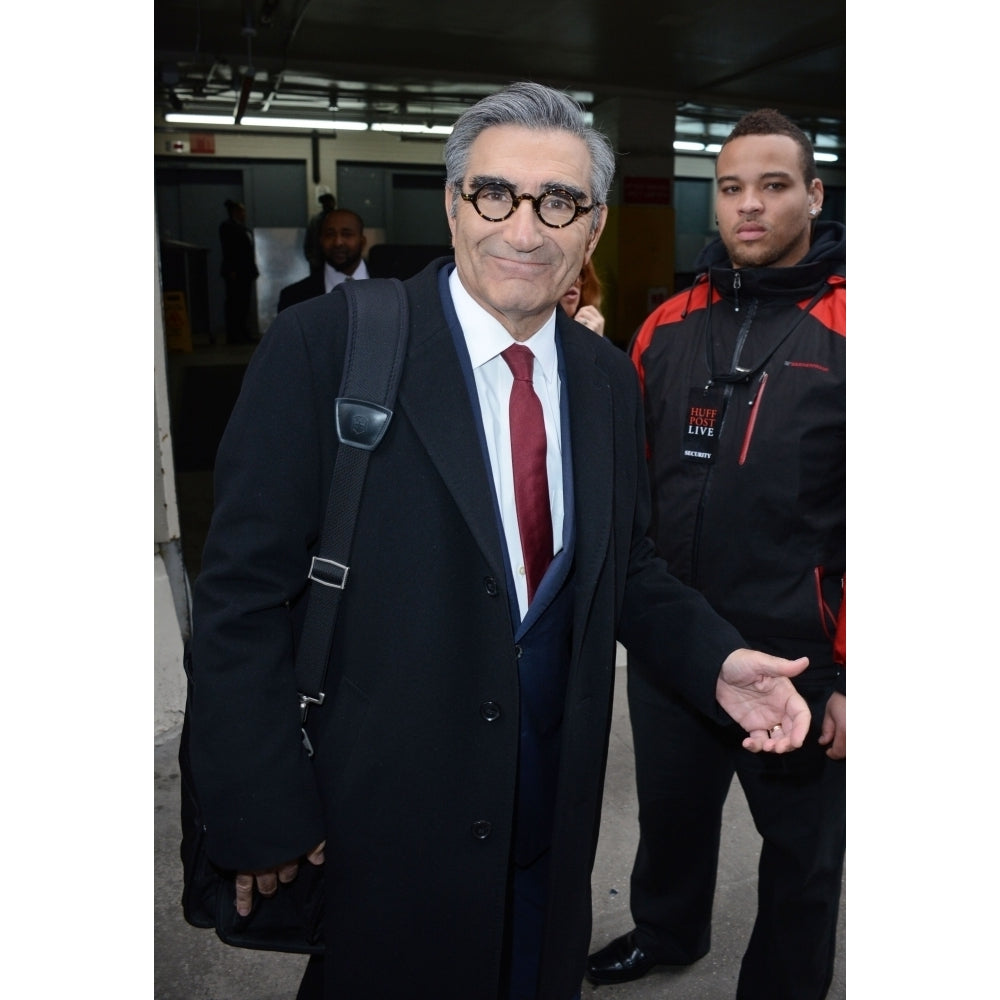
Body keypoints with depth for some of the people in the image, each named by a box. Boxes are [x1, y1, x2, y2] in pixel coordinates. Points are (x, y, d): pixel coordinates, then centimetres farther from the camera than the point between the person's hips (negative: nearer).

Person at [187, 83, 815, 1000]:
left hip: (551, 817, 5)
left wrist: (717, 662, -7)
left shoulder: (609, 379, 2)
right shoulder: (326, 345, -16)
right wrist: (264, 821, -14)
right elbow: (243, 596, -15)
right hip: (375, 820, -4)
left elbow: (625, 567, 9)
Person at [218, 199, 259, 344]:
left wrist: (253, 269, 13)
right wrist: (232, 271, -19)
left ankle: (244, 334, 13)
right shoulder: (227, 226, -4)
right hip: (236, 272, -8)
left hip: (246, 272, 8)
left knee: (245, 302, 9)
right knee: (235, 303, -8)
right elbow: (228, 250, -12)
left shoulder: (244, 227, 20)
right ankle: (234, 336, -7)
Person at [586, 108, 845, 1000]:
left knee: (801, 844, 17)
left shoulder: (839, 329, -11)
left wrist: (846, 671, -12)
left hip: (800, 657, -4)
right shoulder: (670, 326, 3)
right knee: (670, 809, 25)